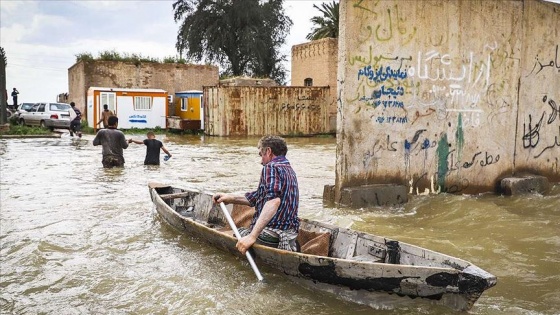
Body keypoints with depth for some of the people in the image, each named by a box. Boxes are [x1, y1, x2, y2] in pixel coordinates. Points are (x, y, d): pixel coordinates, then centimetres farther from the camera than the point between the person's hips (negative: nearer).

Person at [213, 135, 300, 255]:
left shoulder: (271, 167, -12)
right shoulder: (289, 170, 18)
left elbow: (273, 201, -28)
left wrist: (252, 236, -33)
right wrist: (231, 198, 18)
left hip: (269, 235, -9)